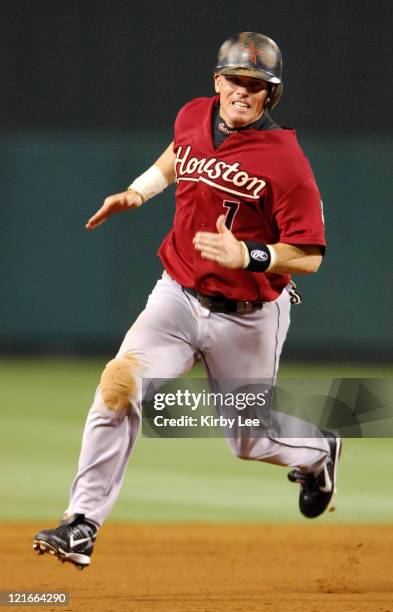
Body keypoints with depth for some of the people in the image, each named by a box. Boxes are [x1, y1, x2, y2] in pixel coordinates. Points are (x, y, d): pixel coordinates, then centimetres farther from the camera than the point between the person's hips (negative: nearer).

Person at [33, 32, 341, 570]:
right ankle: (82, 525, -19)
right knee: (120, 381, -21)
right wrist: (136, 193, 13)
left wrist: (248, 256, -32)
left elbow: (310, 257, -19)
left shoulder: (285, 159, -19)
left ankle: (317, 450, 47)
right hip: (179, 296, 4)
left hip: (248, 319, -4)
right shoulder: (193, 118, -1)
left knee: (249, 440, 10)